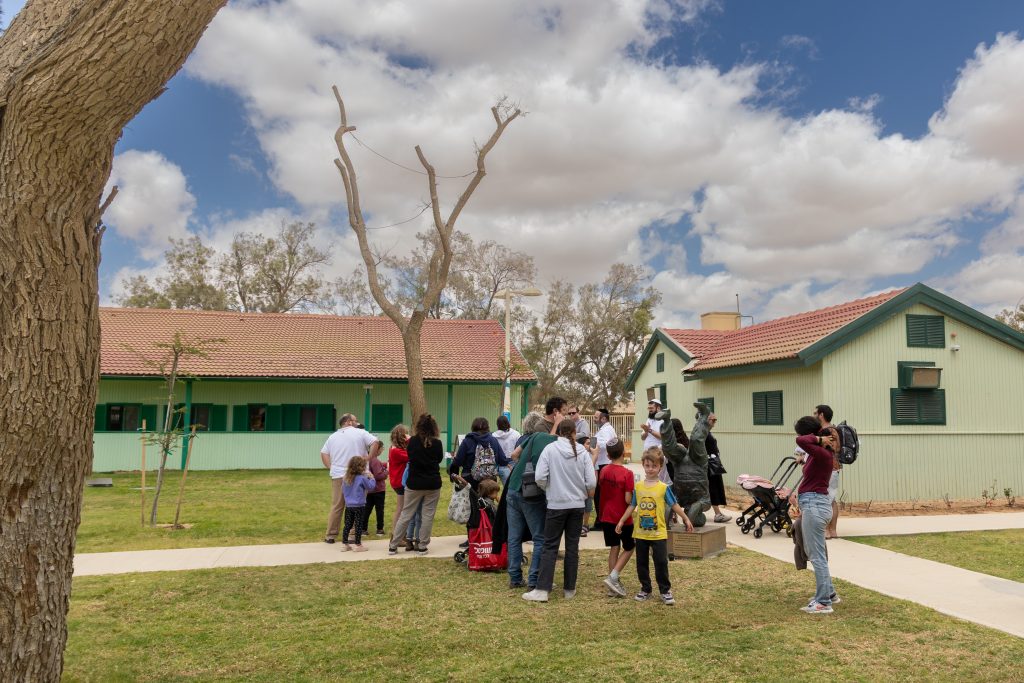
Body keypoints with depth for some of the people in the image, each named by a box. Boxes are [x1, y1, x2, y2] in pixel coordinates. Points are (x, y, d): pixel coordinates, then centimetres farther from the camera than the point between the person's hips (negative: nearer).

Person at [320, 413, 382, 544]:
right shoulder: (360, 433, -1)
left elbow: (323, 453, 13)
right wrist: (369, 458, -6)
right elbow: (375, 442, -12)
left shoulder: (333, 436, 15)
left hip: (337, 476, 4)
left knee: (336, 506, 12)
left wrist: (331, 467, 9)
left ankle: (330, 535, 16)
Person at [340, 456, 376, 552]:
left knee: (347, 525, 12)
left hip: (348, 505, 6)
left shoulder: (345, 478, 4)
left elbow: (343, 491, 13)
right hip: (359, 506, -6)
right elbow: (371, 486, -4)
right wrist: (371, 478, 9)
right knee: (358, 525, 1)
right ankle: (358, 545, 5)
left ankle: (345, 544, 18)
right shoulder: (362, 478, -14)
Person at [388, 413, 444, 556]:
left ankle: (393, 545, 12)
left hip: (414, 483, 1)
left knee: (406, 514, 9)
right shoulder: (437, 443, -8)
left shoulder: (412, 441, -7)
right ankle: (422, 546, 12)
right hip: (433, 484, -1)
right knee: (428, 515, 9)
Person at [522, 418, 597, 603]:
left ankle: (542, 590, -1)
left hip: (556, 505, -2)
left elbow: (540, 478, -13)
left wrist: (548, 489, 8)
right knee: (572, 547, 11)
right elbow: (591, 482, -4)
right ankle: (569, 589, 17)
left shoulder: (550, 449, -8)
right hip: (577, 505, 2)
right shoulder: (582, 452, -2)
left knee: (550, 547, 3)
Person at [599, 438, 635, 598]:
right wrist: (635, 499, 0)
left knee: (614, 548, 13)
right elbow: (628, 500, -20)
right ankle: (613, 577, -3)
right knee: (629, 548, 11)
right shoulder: (627, 473, -18)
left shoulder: (603, 471, 0)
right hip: (623, 518, -5)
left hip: (607, 517, 5)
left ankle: (614, 585, 13)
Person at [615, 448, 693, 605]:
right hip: (640, 533, 3)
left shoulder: (664, 488, -8)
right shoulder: (638, 486, 1)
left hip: (658, 533, -3)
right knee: (642, 563, 12)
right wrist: (621, 521, 10)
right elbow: (632, 506, 9)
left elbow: (674, 505, 0)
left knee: (661, 563, 1)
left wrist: (686, 519, 2)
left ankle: (665, 591, 14)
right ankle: (645, 589, 25)